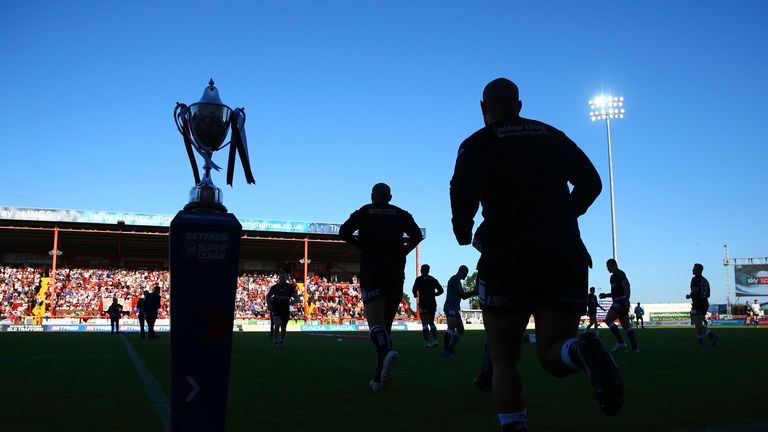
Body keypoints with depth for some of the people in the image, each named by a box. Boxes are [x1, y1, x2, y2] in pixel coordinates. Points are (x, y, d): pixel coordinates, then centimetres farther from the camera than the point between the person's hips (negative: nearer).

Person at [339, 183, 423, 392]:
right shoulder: (401, 214, 12)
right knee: (386, 325, 10)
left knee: (376, 324, -9)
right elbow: (417, 235, -1)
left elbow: (344, 232, -5)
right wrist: (402, 251, 12)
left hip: (371, 274, -2)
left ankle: (387, 352, -42)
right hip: (396, 274, 2)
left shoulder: (364, 212, 8)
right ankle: (380, 378, 7)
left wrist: (362, 245, 9)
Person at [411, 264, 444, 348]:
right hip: (433, 303, 5)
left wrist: (416, 295, 9)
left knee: (425, 323, -6)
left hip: (423, 304, -5)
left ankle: (427, 342, -12)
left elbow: (414, 290, -12)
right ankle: (435, 340, 8)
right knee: (431, 323, 16)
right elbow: (440, 290, 10)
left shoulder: (419, 279, -3)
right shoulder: (433, 279, 12)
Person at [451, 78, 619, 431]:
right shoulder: (552, 136, 16)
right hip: (565, 257, 3)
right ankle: (581, 350, -26)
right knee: (552, 354, 8)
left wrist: (464, 235, 3)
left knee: (504, 359, 11)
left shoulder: (478, 144, 3)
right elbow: (591, 183, 11)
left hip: (507, 260, -3)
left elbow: (463, 193, -14)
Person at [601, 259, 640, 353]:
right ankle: (635, 347, 4)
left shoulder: (619, 274, -8)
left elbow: (627, 286, -19)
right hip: (618, 302, 10)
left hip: (621, 302, -10)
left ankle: (620, 342, -15)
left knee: (608, 320, -14)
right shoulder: (613, 276, 23)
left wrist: (626, 300, -28)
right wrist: (606, 295, 19)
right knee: (626, 325, 7)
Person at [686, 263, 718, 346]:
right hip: (705, 303, 9)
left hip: (697, 304, -9)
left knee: (697, 324, -11)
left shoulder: (695, 279, -9)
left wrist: (689, 296, -4)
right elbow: (708, 295, 19)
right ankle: (700, 341, 16)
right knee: (699, 323, 16)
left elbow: (695, 290, -23)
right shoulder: (705, 280, 17)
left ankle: (711, 335, -27)